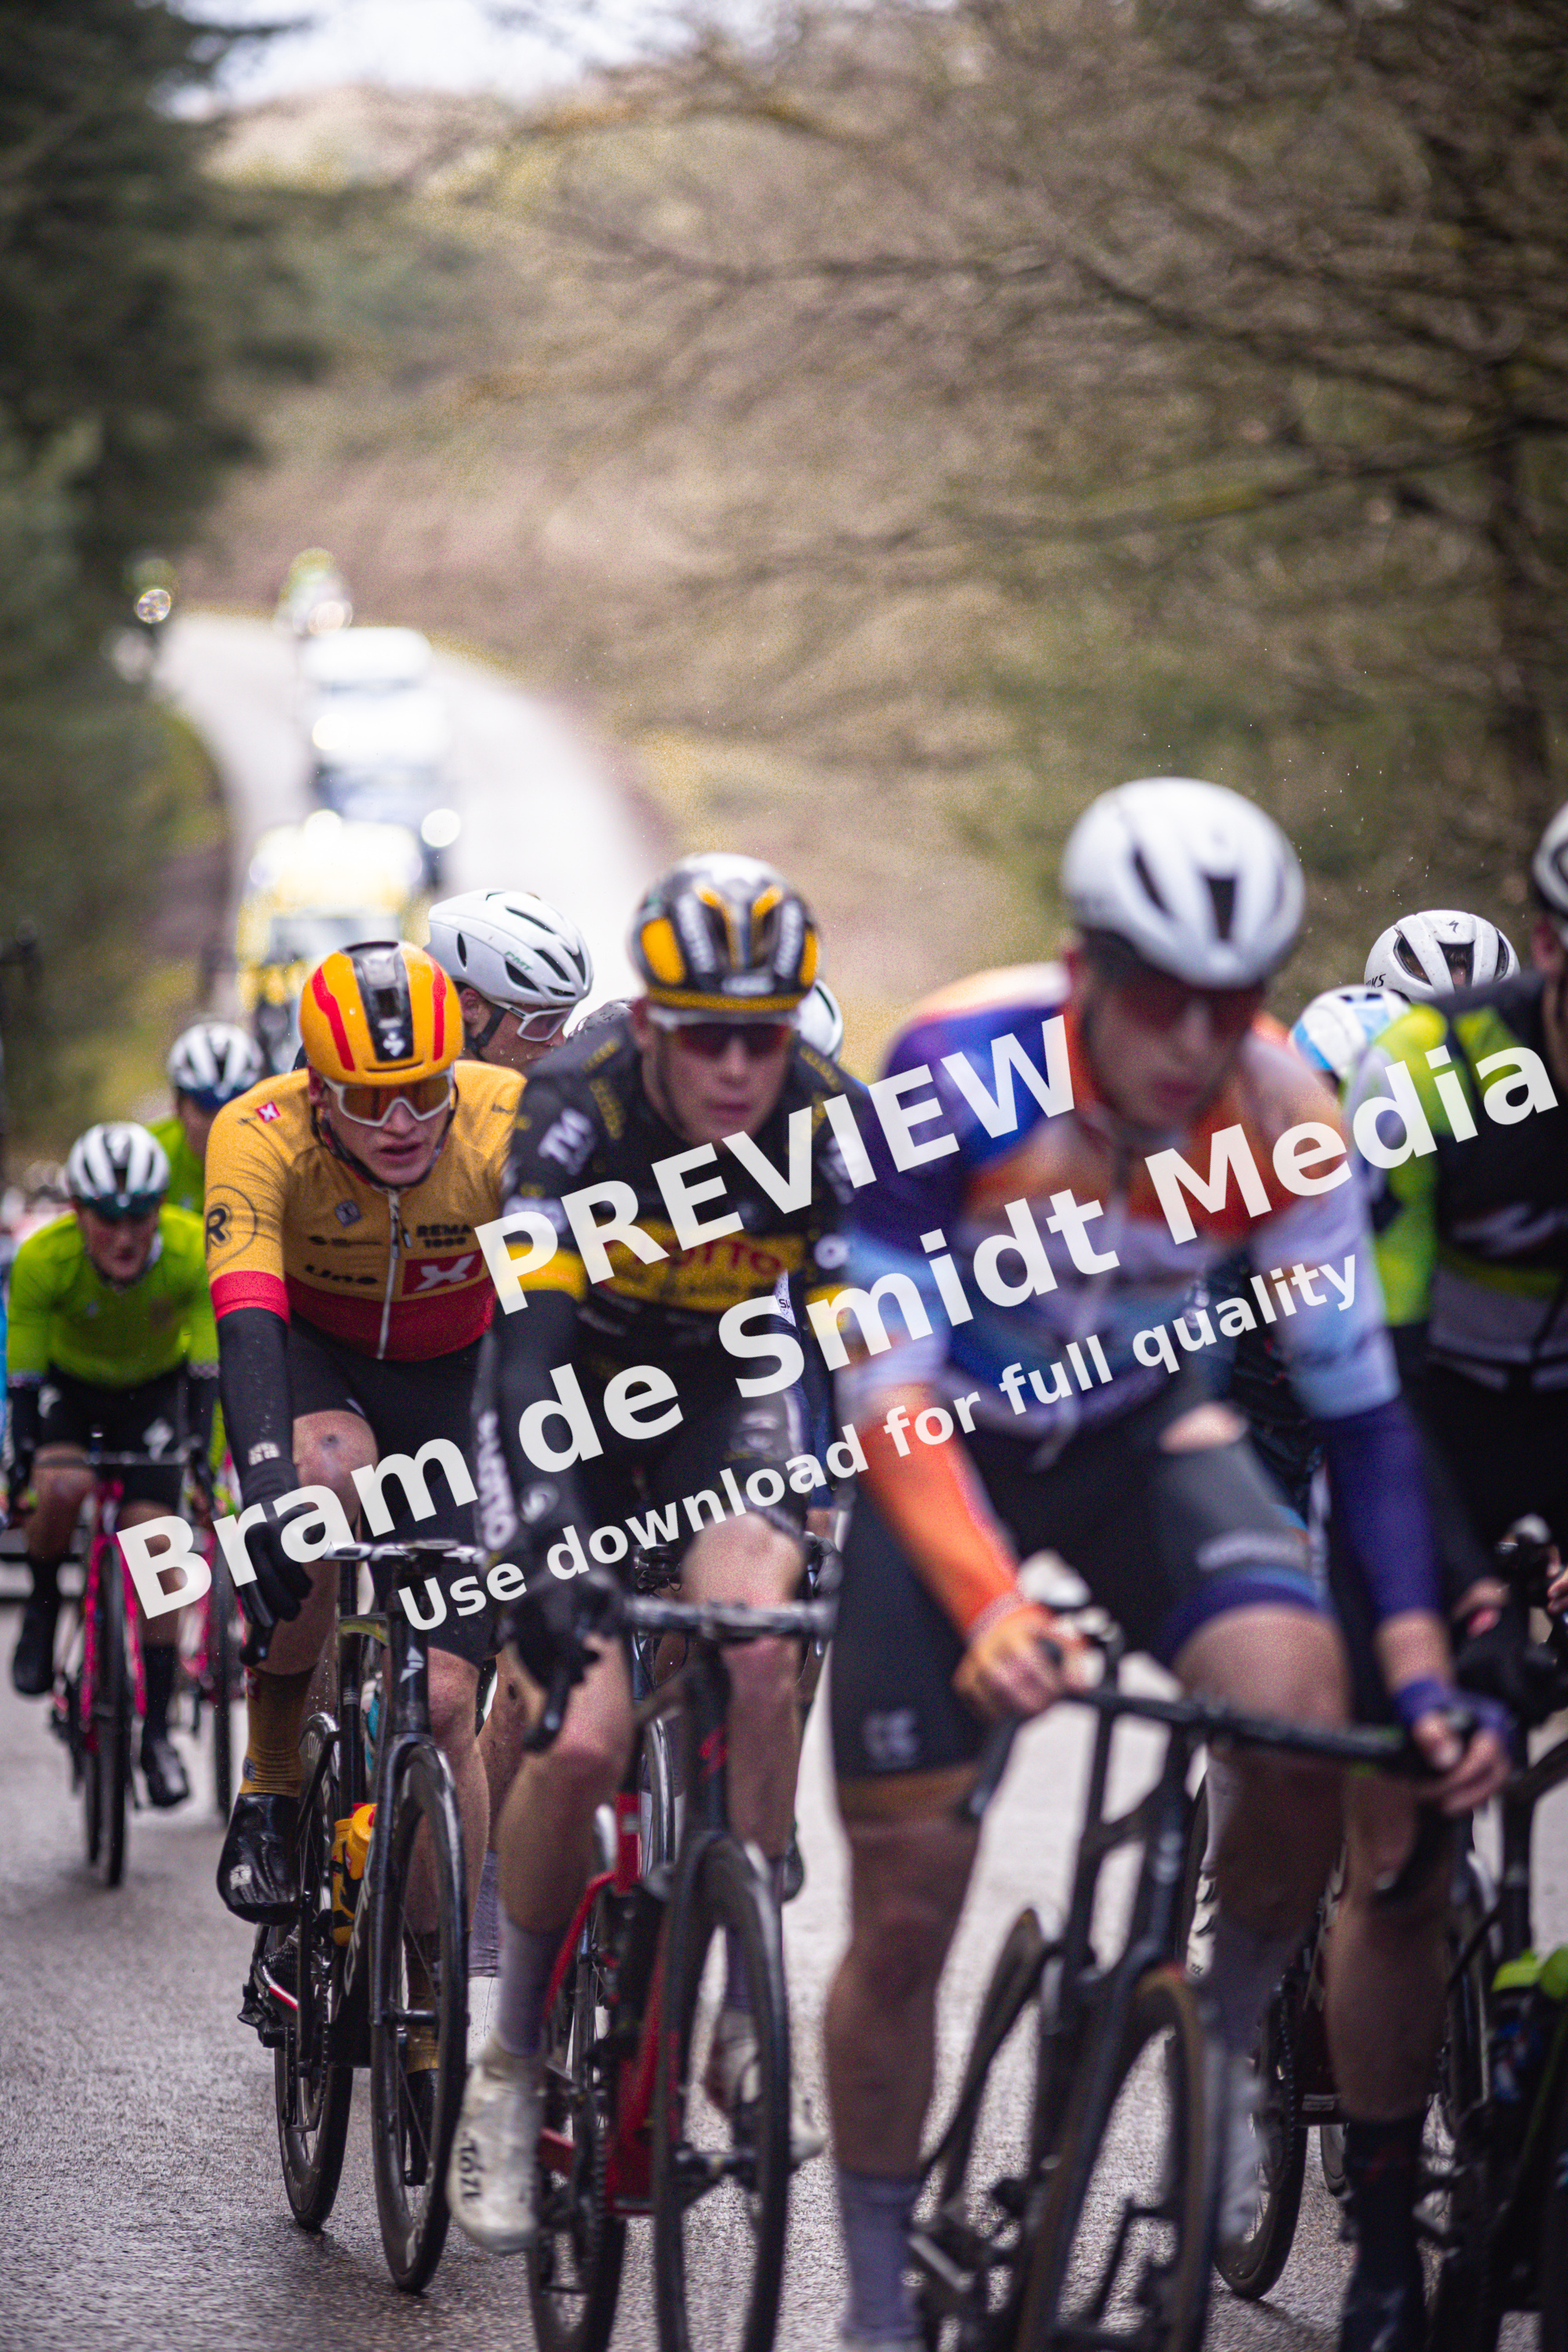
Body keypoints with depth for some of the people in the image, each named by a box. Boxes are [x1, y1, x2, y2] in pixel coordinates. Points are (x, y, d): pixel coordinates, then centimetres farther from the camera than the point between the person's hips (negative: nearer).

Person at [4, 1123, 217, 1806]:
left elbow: (206, 1369, -27)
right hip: (66, 1385, -1)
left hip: (153, 1390, 1)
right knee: (61, 1487, -31)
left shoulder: (193, 1250, -32)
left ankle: (157, 1729, -3)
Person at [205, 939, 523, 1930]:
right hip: (311, 1355, -1)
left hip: (451, 1375, 1)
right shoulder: (259, 1135, -29)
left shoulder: (513, 1126, -28)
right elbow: (247, 1319, -40)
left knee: (444, 1698, -11)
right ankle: (272, 1781, -18)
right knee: (331, 1468, -37)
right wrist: (267, 1482, -56)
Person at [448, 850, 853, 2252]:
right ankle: (513, 2066, 3)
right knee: (582, 1741, -18)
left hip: (725, 1387, 2)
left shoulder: (826, 1124, -23)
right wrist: (548, 1541, -49)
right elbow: (533, 1339, -37)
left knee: (759, 1648, -28)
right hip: (573, 1386, -2)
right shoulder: (582, 1108, -30)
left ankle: (749, 2016, -14)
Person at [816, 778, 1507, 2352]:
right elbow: (885, 1387, -28)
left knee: (1300, 1697, -30)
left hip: (1141, 1428, 2)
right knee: (906, 1910, -3)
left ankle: (1229, 2030, -2)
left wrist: (1421, 1670, -23)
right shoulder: (958, 1079, -30)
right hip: (946, 1446, -2)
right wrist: (987, 1606, -43)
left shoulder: (1277, 1118, -22)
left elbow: (1358, 1400, -15)